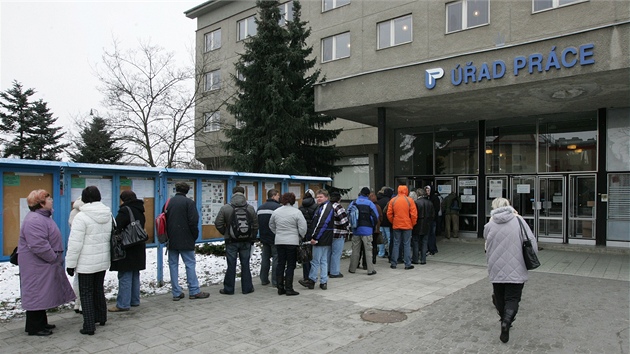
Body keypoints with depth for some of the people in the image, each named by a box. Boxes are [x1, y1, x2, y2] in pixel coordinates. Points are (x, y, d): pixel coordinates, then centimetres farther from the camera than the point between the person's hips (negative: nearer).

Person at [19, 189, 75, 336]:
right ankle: (34, 327, 9)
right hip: (36, 266, -11)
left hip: (44, 265, 11)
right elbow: (39, 246, -29)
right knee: (36, 294, -1)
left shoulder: (43, 217, 13)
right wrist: (55, 258, -19)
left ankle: (41, 323, 29)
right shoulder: (34, 220, -23)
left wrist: (56, 258, 15)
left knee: (42, 294, 18)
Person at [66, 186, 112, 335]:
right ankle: (101, 318, 33)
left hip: (86, 263, -6)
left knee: (86, 292, 3)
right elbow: (112, 238, 12)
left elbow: (75, 243, -17)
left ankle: (89, 326, 5)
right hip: (103, 261, 6)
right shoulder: (108, 215, 5)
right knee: (99, 289, 21)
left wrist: (70, 263, -9)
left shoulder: (81, 217, -17)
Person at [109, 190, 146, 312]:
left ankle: (123, 304, -1)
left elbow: (116, 228, -20)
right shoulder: (140, 212, 12)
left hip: (127, 249, -9)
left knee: (125, 276, -4)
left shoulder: (125, 210, -16)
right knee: (135, 275, 16)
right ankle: (134, 300, 24)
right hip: (138, 249, 9)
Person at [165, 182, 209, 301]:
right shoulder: (189, 202, -7)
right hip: (185, 239, -5)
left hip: (171, 240, 5)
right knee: (190, 264, 1)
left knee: (173, 264, 8)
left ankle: (176, 293, 11)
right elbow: (193, 221, -13)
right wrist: (195, 235, 0)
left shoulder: (168, 202, 9)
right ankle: (194, 291, 3)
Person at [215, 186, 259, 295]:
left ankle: (228, 289, 13)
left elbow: (218, 224, -6)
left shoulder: (225, 208, -7)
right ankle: (247, 288, 16)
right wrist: (252, 238, 13)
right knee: (245, 265, 9)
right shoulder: (250, 208, 0)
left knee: (231, 265, 5)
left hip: (231, 242, -2)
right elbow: (255, 225, 3)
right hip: (246, 241, 2)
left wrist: (226, 234, 10)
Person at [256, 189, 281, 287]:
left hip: (264, 237, 7)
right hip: (275, 238, -7)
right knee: (276, 258, 0)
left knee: (265, 258, 14)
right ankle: (275, 281, 2)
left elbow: (256, 223, 16)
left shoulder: (260, 208, 12)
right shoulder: (278, 207, -14)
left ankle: (264, 280, 19)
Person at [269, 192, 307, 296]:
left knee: (280, 264, 11)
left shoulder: (276, 212, 4)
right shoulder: (297, 212, -10)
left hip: (279, 242, 4)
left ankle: (280, 288, 16)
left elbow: (271, 226, 16)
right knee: (290, 265, 3)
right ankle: (289, 289, 5)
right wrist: (301, 236, 8)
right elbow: (302, 228, -10)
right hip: (292, 242, -4)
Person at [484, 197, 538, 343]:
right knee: (512, 298, 5)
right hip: (516, 269, -1)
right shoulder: (518, 220, -4)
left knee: (499, 297, 18)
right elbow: (532, 241, -5)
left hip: (496, 269, 1)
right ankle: (506, 321, -16)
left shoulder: (489, 225, -4)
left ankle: (504, 320, 33)